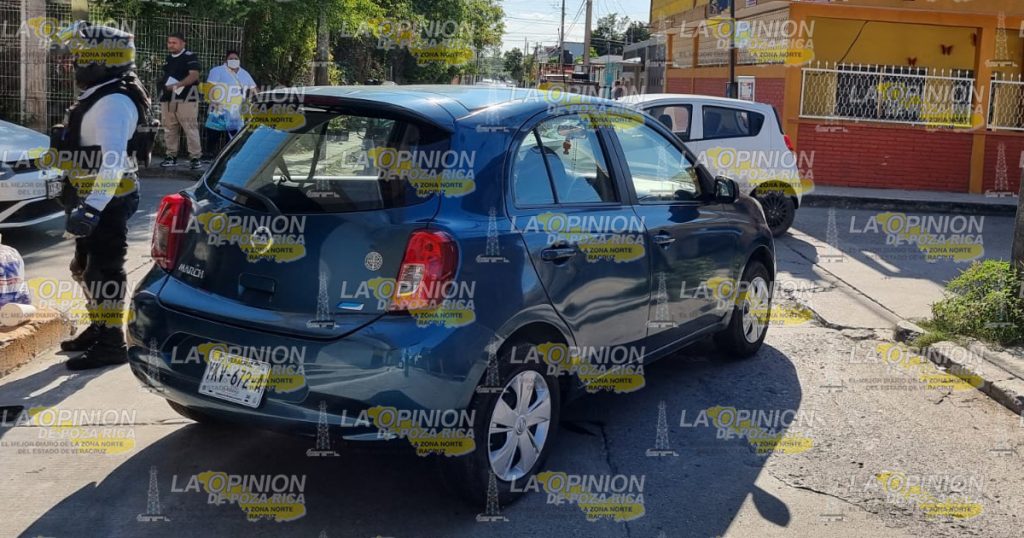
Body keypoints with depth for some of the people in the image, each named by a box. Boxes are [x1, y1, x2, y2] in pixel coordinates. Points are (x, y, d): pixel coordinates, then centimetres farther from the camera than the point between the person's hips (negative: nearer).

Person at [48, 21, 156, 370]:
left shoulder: (113, 102, -20)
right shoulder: (100, 97, 14)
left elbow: (113, 160, -30)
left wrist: (92, 207, -36)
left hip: (107, 202, -11)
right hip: (93, 198, 11)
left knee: (104, 270, -6)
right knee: (86, 267, 19)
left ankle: (111, 343, 1)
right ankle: (98, 329, 33)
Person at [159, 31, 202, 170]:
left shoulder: (190, 57, -4)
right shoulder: (168, 58, 21)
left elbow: (194, 75, -16)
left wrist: (177, 85, -25)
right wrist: (164, 90, 23)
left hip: (186, 99, -7)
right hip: (167, 99, 7)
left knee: (191, 128, -10)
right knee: (169, 129, 9)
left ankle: (195, 157, -7)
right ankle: (171, 156, 16)